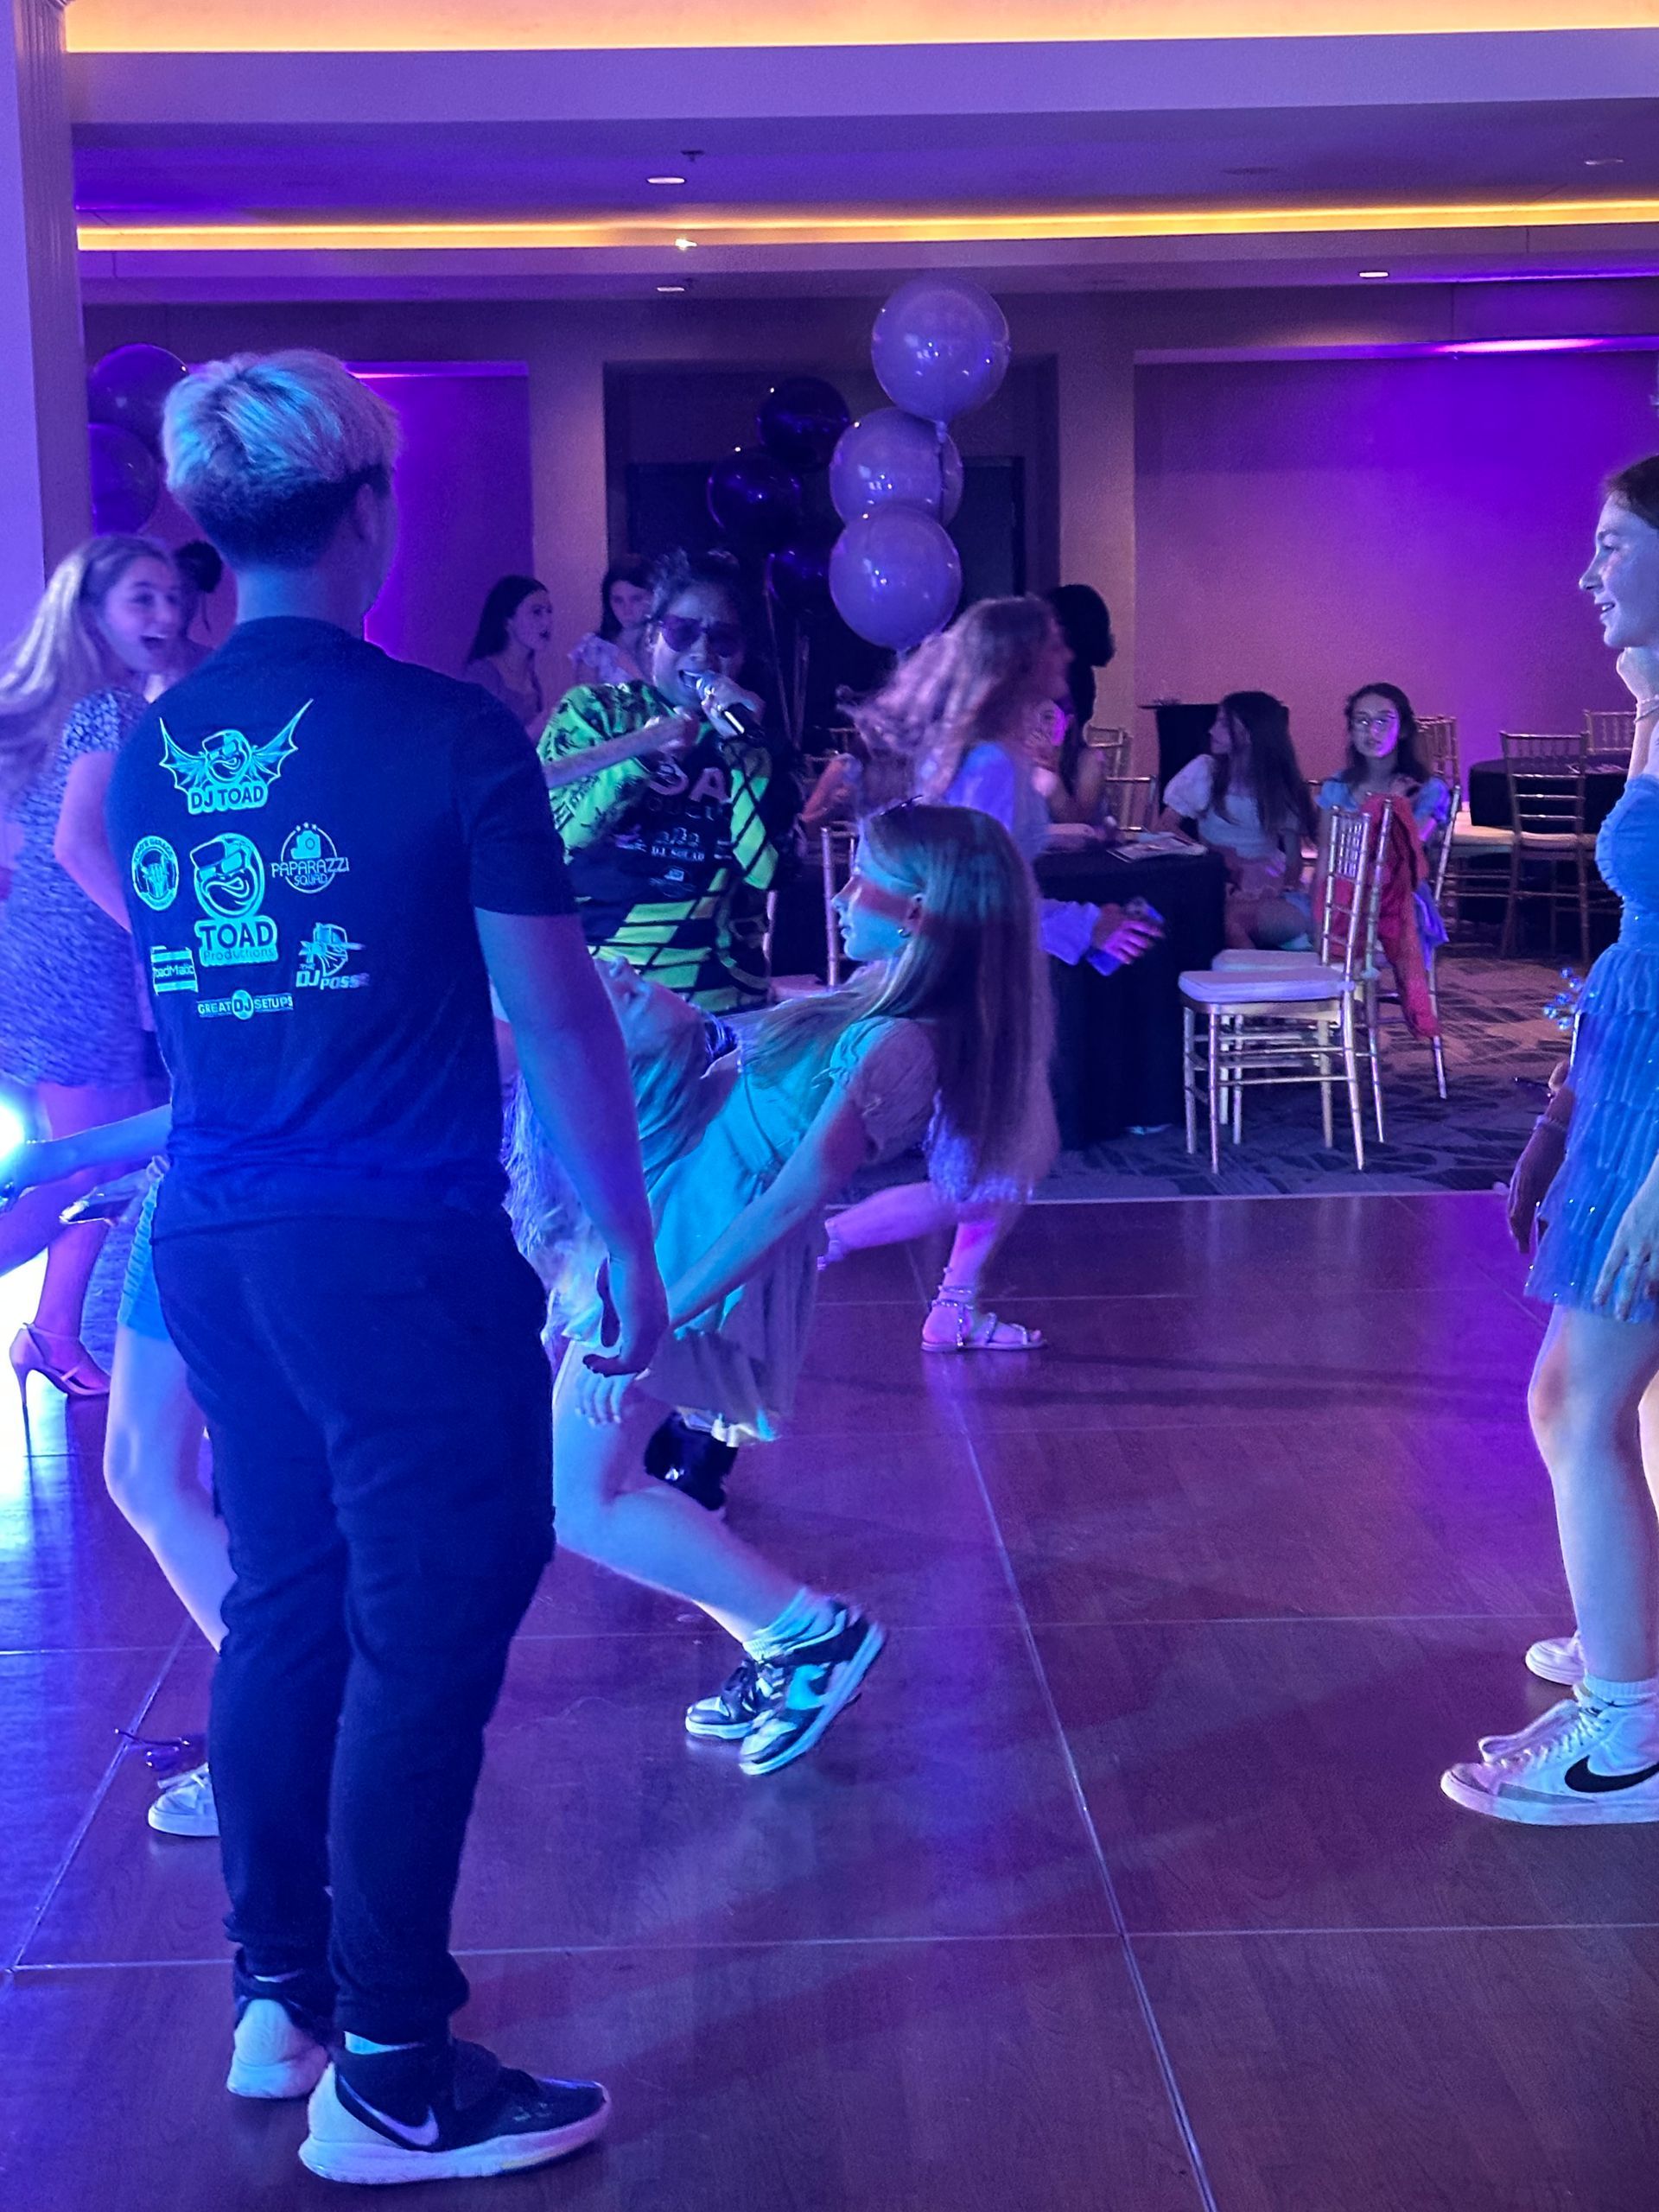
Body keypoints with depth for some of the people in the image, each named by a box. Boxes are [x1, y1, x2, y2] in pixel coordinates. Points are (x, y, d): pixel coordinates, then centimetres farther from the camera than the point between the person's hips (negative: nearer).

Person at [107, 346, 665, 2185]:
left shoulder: (152, 750, 6)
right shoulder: (445, 731, -12)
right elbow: (553, 1012, -11)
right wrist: (625, 1237, -2)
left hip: (212, 1239, 7)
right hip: (401, 1248, -7)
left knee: (286, 1603, 17)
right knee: (427, 1635, 1)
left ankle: (281, 1995, 29)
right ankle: (389, 2081, 9)